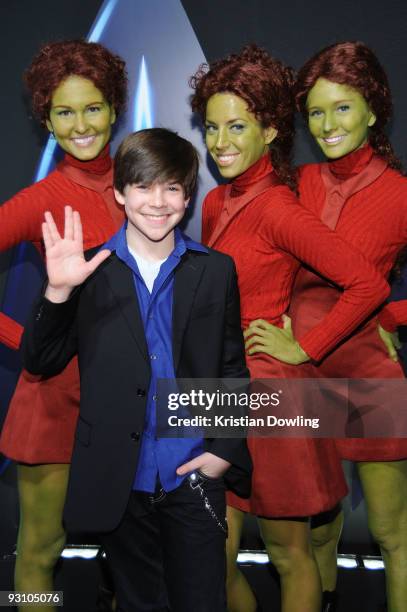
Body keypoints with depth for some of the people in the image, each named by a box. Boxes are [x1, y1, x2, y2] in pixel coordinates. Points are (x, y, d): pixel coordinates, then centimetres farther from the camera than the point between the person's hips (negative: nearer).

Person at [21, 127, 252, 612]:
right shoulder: (90, 272, -3)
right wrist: (58, 291, -20)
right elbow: (40, 362, -5)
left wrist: (226, 448, -3)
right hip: (118, 482, 0)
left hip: (194, 478, 0)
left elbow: (233, 369, 6)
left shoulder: (216, 271, 1)